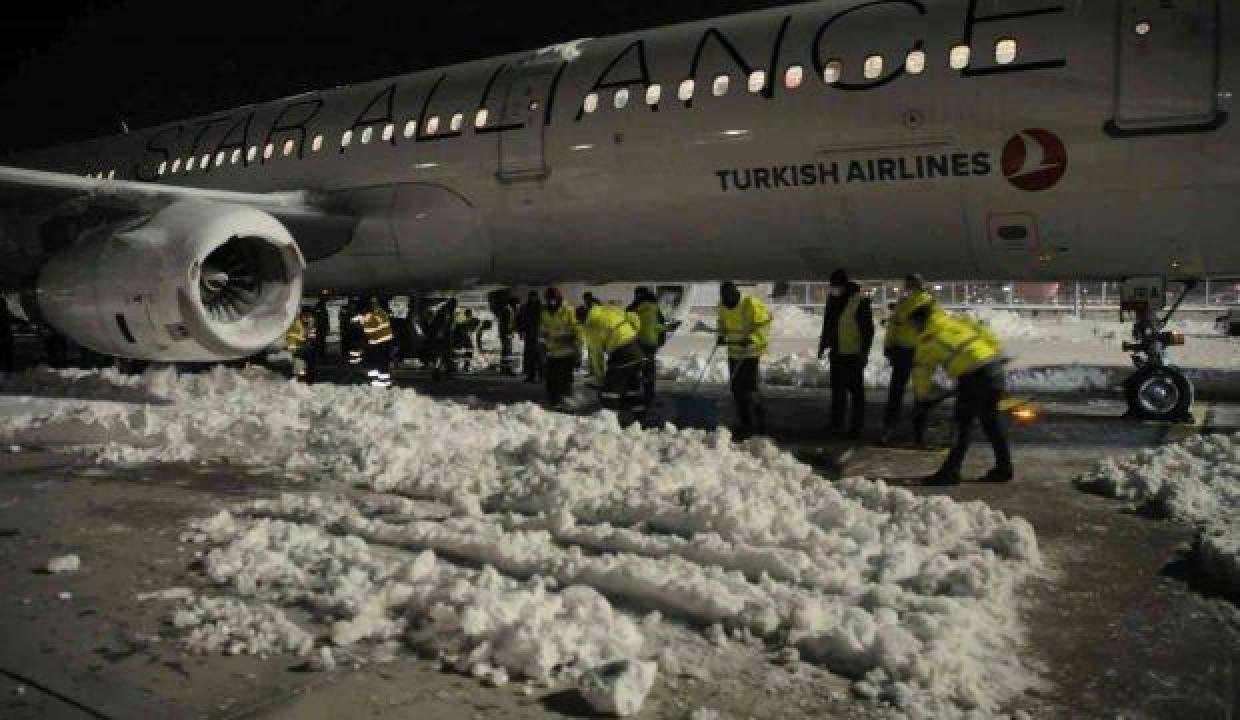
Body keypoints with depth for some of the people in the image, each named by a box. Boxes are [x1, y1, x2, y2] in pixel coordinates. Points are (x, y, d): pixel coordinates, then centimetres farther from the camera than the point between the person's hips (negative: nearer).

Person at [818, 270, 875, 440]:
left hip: (854, 354, -7)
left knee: (856, 390, 0)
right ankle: (836, 424, 20)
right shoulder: (832, 298, 9)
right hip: (837, 352, 7)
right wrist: (823, 344, 22)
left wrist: (865, 350, -15)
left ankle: (856, 427, 6)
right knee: (837, 389, 11)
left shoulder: (860, 300, -13)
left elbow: (868, 328, -12)